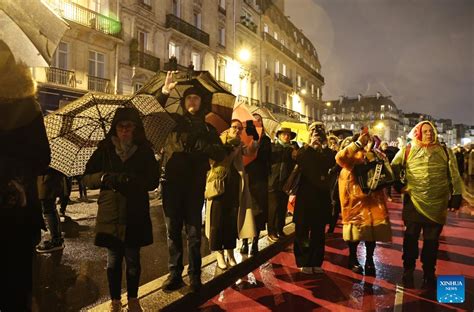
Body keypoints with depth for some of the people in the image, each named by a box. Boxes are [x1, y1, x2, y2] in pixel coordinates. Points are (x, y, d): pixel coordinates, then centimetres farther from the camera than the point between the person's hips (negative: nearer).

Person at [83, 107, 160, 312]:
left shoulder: (144, 150, -1)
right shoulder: (105, 149, 2)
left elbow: (153, 181, -5)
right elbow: (87, 178, 3)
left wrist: (130, 180, -22)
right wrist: (103, 177, -18)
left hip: (135, 214, 0)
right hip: (110, 213, 1)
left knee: (133, 260, 9)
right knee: (113, 260, 10)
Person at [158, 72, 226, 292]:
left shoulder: (207, 128, 10)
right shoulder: (173, 120, 11)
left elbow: (220, 154, 1)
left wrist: (200, 145, -14)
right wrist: (164, 92, -14)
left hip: (195, 185, 0)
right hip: (172, 182, 1)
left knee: (194, 231, 5)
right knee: (173, 229, 8)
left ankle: (195, 276, 16)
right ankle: (174, 274, 20)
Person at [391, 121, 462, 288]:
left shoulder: (444, 152, 6)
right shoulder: (407, 151, 2)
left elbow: (454, 175, 6)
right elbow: (393, 168, 10)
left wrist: (456, 195, 0)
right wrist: (398, 185, 2)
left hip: (437, 204, 1)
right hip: (413, 202, -1)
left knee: (432, 240, 9)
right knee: (411, 237, 5)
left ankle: (429, 273, 24)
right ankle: (408, 271, 19)